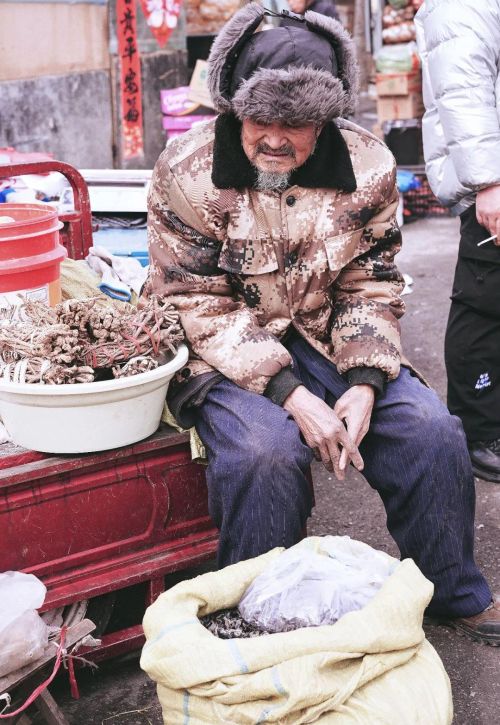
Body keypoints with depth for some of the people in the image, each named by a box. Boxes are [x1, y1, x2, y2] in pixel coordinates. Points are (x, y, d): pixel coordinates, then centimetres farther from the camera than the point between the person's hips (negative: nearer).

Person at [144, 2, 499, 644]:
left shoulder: (367, 166, -6)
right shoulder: (187, 171, -15)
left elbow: (370, 285, 0)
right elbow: (200, 307, -16)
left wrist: (364, 385, -17)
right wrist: (290, 393, -26)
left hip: (327, 340, 4)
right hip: (226, 352, -3)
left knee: (431, 429, -13)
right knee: (266, 450, -32)